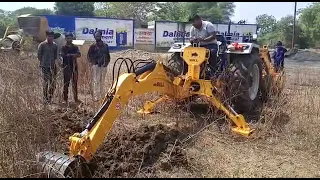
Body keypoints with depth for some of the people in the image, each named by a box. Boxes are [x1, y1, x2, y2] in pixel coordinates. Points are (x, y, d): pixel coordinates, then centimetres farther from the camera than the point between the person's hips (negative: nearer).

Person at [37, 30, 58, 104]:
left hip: (53, 66, 5)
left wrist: (54, 61, 7)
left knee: (53, 83, 5)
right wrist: (42, 62, -2)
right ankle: (45, 98, 2)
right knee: (46, 82, -5)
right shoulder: (42, 45, -3)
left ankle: (50, 98, 17)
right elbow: (39, 55, 0)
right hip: (45, 66, -5)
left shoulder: (55, 45, 11)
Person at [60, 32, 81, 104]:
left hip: (74, 66, 3)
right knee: (66, 83, -2)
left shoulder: (75, 47, 12)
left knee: (75, 83, 5)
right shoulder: (63, 48, 4)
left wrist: (69, 55, -16)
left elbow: (79, 55, -5)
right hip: (66, 67, -3)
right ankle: (65, 99, 2)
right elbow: (62, 55, -12)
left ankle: (76, 98, 10)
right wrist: (73, 55, -13)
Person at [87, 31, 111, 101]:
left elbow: (108, 55, 17)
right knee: (96, 81, -8)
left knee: (102, 81, 10)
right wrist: (92, 62, -8)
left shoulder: (105, 45, 13)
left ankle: (102, 96, 18)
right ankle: (95, 97, -8)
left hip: (103, 66, 4)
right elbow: (89, 55, 3)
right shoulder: (93, 46, 2)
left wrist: (107, 62, 4)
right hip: (96, 65, -4)